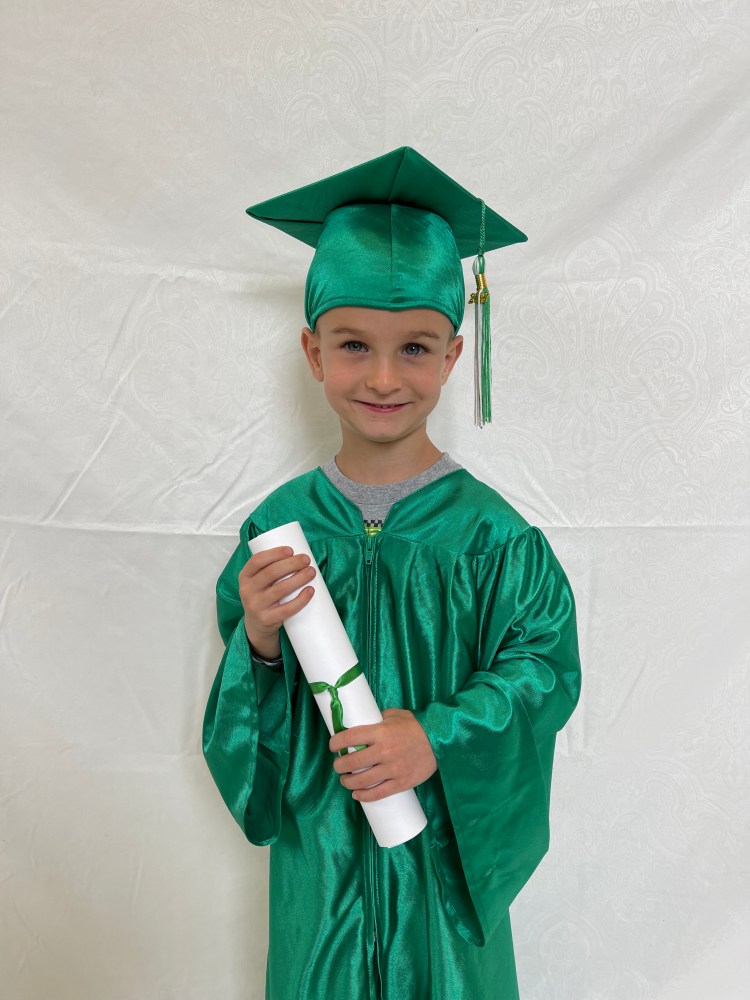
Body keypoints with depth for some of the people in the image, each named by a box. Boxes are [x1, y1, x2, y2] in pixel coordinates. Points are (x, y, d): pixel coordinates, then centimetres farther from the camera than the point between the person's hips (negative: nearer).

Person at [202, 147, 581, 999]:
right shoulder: (279, 526, -8)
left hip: (446, 851, -1)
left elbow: (546, 668, -10)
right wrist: (259, 644, -24)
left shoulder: (488, 533, -14)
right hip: (317, 859, 2)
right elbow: (248, 725, -3)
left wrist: (441, 733, -24)